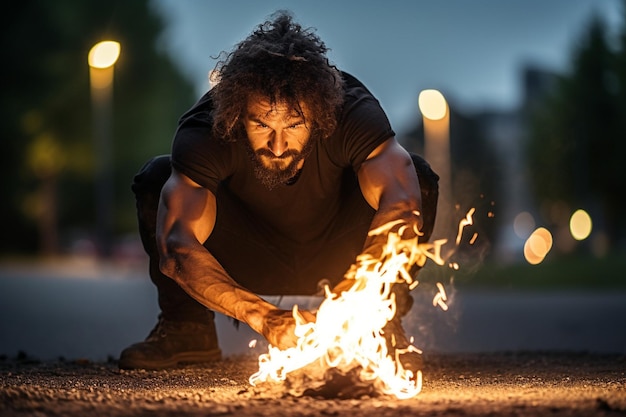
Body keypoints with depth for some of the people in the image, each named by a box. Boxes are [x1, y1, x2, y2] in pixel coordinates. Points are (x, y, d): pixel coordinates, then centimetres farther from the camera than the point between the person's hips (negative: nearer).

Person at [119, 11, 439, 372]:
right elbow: (174, 246, -43)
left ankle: (382, 324, -11)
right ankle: (186, 328, -8)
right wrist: (264, 318, -56)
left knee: (419, 177, -29)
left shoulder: (353, 112, -32)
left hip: (336, 260, 0)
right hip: (247, 264, 0)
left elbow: (404, 208, -47)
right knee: (155, 180, -27)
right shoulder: (205, 131, -32)